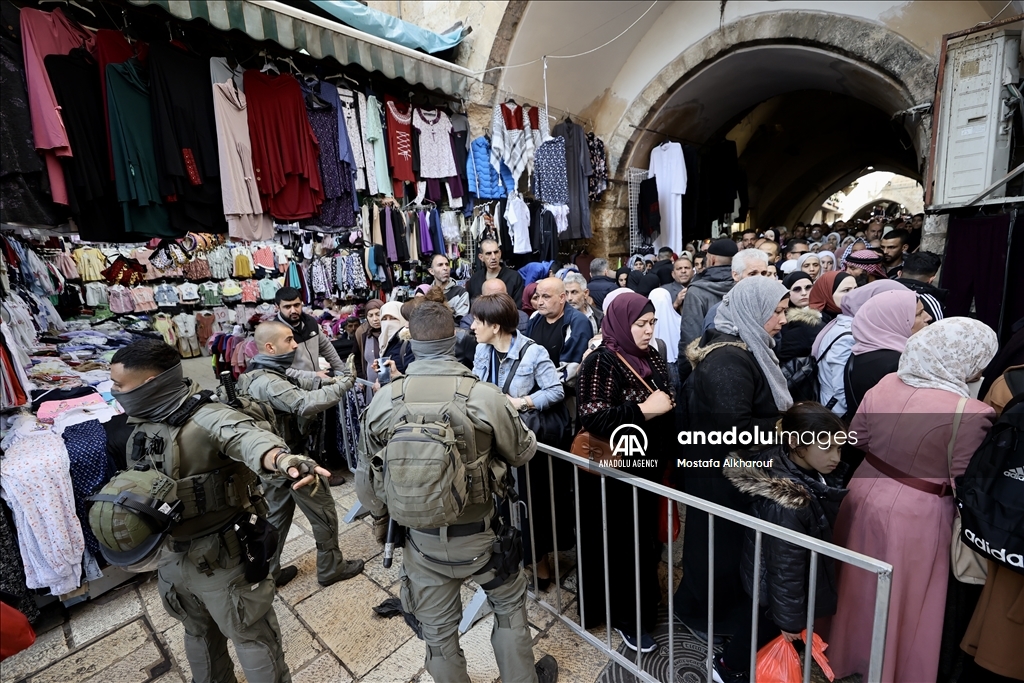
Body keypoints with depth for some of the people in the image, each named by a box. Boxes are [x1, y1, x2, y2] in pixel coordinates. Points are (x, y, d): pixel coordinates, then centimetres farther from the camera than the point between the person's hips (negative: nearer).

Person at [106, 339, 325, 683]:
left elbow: (246, 437, -50)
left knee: (253, 639, 11)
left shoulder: (206, 418, -27)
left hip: (221, 558, -8)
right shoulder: (138, 425, 0)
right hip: (170, 558, 8)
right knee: (199, 634, 31)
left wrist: (282, 460, -70)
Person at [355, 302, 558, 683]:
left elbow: (367, 477, 0)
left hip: (421, 538, 2)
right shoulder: (485, 396, -21)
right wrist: (525, 430, 17)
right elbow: (522, 453, -4)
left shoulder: (383, 401, -13)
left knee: (437, 630, 25)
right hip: (479, 534, -1)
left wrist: (379, 519, 19)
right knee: (510, 604, 28)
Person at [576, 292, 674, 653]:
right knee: (621, 544, 8)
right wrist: (643, 410, -24)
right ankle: (626, 617, 31)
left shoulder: (651, 356, 5)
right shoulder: (601, 361, -18)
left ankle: (641, 604, 43)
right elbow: (592, 418, -25)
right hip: (614, 472, -7)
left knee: (644, 538, 20)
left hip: (647, 464, 7)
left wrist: (665, 404, -1)